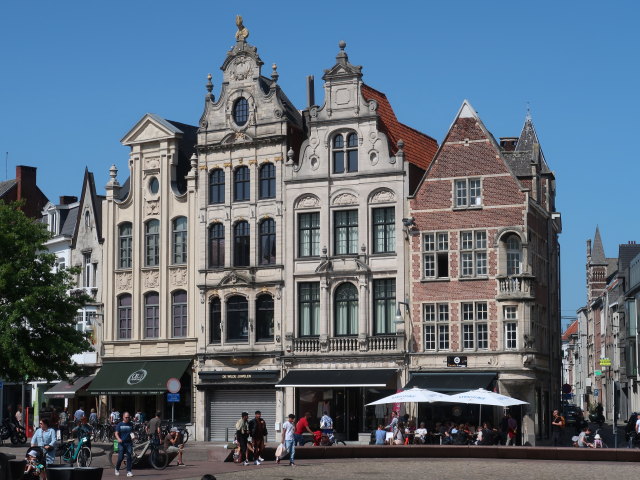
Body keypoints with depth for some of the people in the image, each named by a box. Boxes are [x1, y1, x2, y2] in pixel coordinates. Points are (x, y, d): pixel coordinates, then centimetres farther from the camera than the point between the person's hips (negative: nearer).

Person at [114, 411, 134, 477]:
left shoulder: (131, 424, 10)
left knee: (129, 457, -5)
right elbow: (116, 433, -2)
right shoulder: (119, 425, 2)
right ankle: (117, 469, 21)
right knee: (121, 458, -5)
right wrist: (118, 438, -21)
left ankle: (129, 471, -2)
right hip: (121, 443, -2)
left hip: (129, 443, 2)